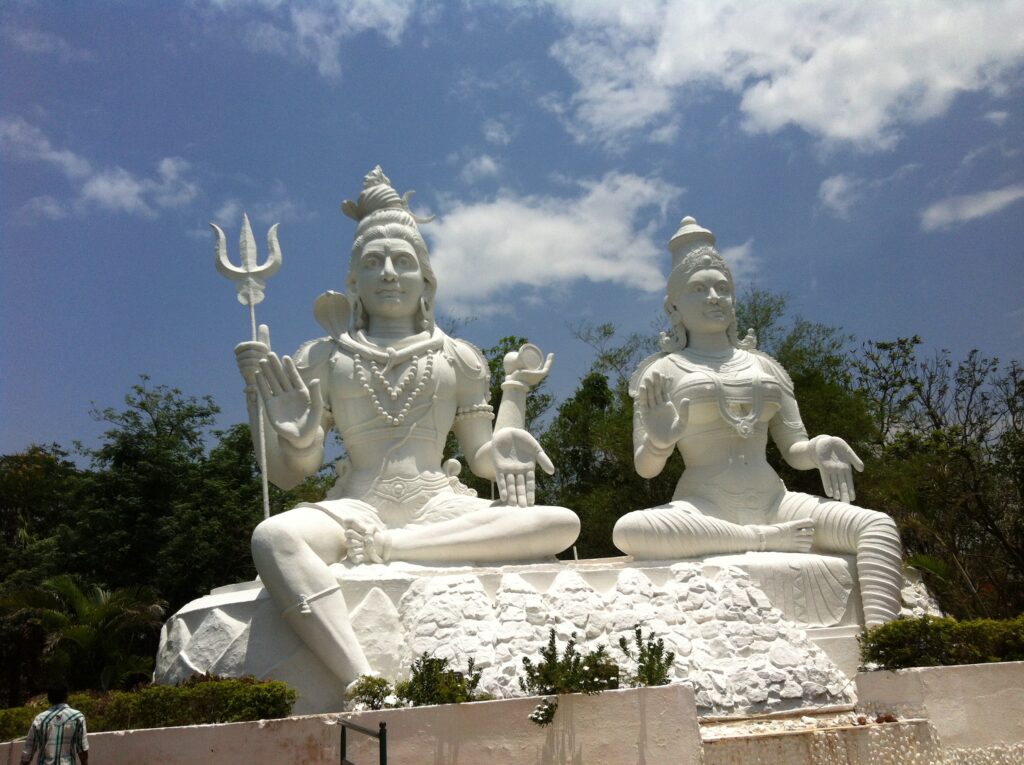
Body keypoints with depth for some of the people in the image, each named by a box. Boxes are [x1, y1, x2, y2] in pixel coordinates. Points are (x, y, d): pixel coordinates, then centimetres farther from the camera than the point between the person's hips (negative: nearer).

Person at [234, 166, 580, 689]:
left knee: (562, 523, -25)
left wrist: (515, 390, 10)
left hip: (442, 509, 2)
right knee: (273, 537, -36)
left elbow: (485, 460, 18)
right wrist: (289, 426, -8)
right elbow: (293, 472, 11)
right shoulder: (325, 357, 16)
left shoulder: (455, 357, 20)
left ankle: (382, 547, -27)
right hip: (358, 507, -2)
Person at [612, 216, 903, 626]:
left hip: (773, 503, 4)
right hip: (702, 513, -3)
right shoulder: (663, 371, 8)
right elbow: (645, 467, 3)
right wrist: (659, 440, -20)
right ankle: (766, 541, -23)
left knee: (878, 525, -21)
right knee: (629, 530, -36)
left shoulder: (763, 365, 19)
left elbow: (795, 450, 18)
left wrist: (820, 449, -7)